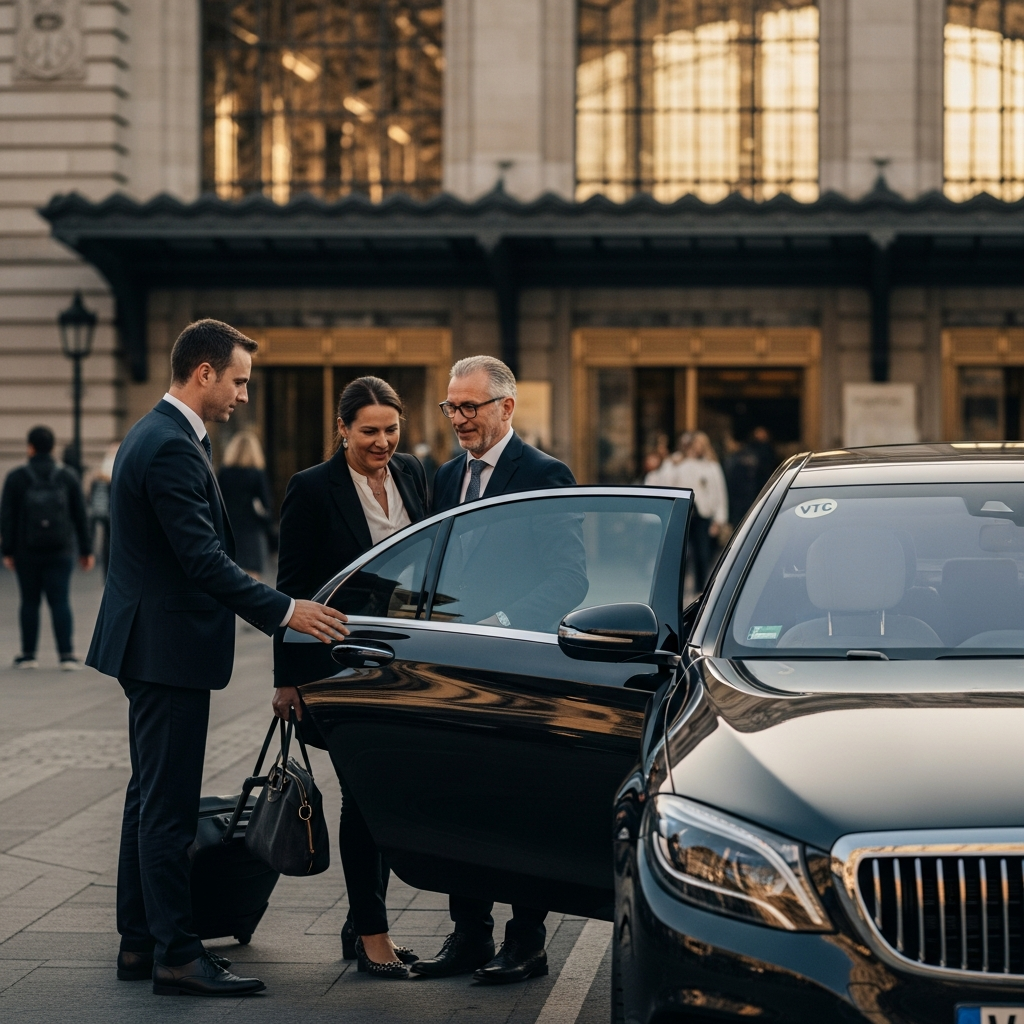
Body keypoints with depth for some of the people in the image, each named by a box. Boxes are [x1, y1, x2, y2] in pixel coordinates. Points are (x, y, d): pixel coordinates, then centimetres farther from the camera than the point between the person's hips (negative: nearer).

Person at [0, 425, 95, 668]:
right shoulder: (67, 477, 5)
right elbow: (80, 516, 7)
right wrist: (86, 550, 12)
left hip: (27, 551, -1)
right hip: (60, 552, 1)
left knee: (30, 602, 7)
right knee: (61, 602, -1)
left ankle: (28, 655, 11)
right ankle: (67, 654, -7)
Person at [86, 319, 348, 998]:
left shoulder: (153, 435, 15)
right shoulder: (172, 448, -19)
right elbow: (204, 560, -24)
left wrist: (241, 585, 20)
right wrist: (284, 610, -23)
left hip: (152, 642, 11)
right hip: (169, 648, -11)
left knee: (153, 798, 15)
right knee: (170, 806, -7)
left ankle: (141, 942, 22)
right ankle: (177, 956, -3)